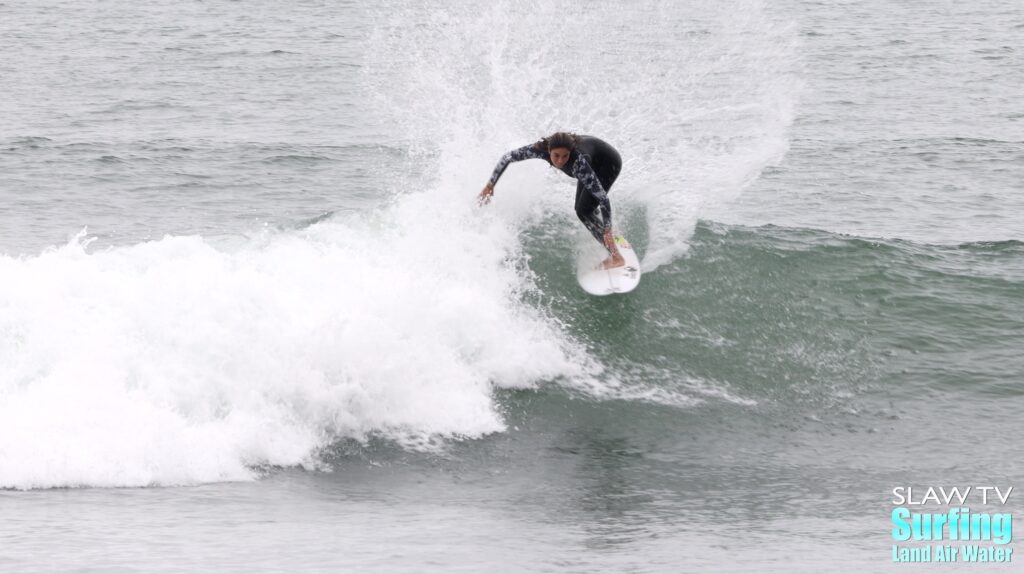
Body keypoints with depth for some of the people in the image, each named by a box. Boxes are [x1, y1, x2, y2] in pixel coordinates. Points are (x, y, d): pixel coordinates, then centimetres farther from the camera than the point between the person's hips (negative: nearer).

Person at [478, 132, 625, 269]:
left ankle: (616, 257, -6)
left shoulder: (578, 162, -44)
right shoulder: (542, 148, -31)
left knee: (584, 212, -15)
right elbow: (507, 157, -18)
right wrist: (490, 185, -15)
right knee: (580, 209, 15)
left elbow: (602, 196, -43)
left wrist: (607, 231, -45)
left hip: (609, 162, -6)